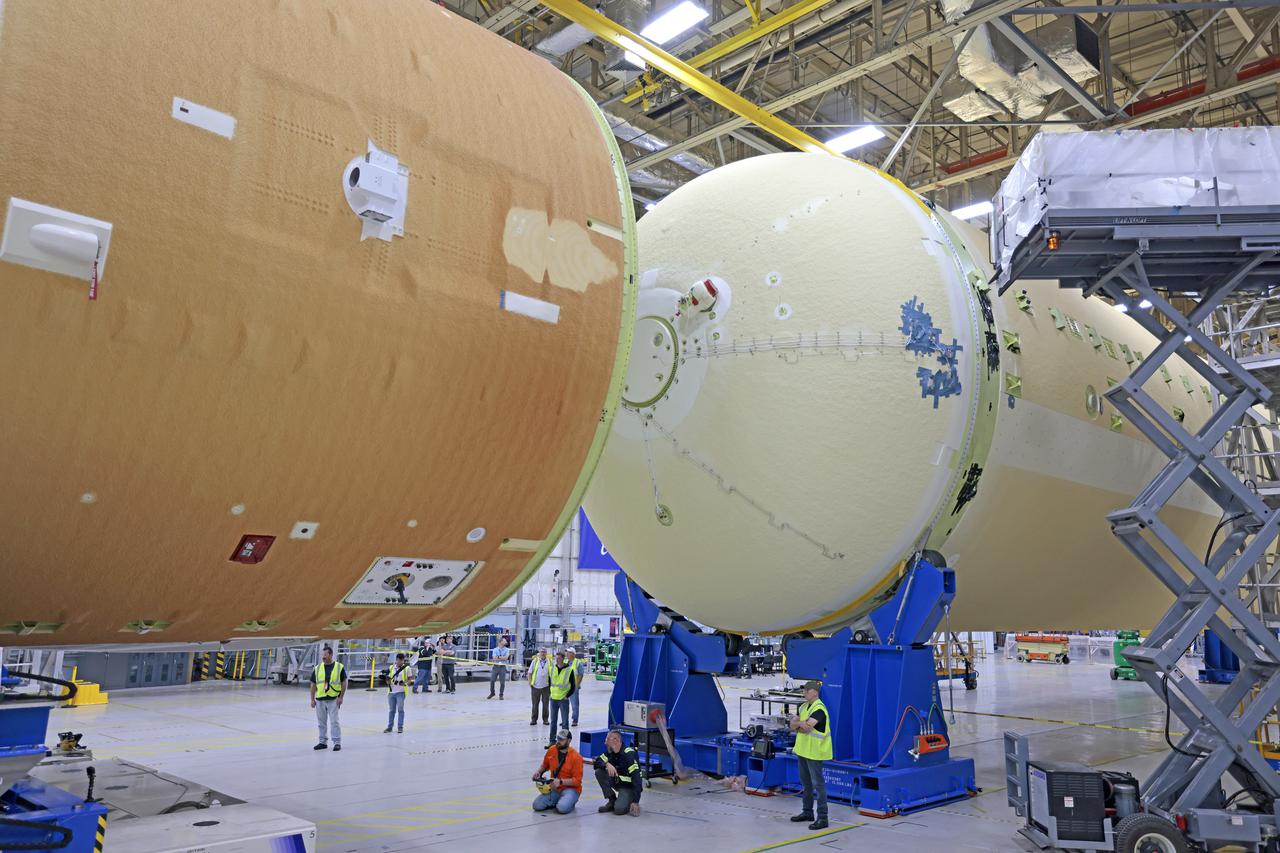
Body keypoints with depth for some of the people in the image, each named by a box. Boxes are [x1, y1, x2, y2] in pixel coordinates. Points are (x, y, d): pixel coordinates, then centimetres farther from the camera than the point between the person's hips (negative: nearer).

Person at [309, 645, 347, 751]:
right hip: (320, 700, 4)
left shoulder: (339, 667, -4)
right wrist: (312, 699, 4)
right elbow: (313, 684, 8)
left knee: (334, 721, -5)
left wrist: (341, 697, -7)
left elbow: (344, 683, -1)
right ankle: (323, 742, 23)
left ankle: (337, 743, 2)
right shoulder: (317, 668, 4)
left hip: (333, 699, -4)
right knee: (321, 722, 11)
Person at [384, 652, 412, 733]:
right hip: (391, 691, 4)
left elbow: (410, 679, -1)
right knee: (391, 710, 11)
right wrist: (388, 680, -6)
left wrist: (405, 683, -20)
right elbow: (388, 678, 17)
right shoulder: (391, 668, 11)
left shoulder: (406, 668, 0)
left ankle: (400, 727, 5)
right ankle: (389, 727, 19)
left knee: (400, 709, -3)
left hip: (401, 692, -4)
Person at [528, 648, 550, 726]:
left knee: (545, 704, 6)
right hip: (536, 686, 0)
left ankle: (545, 719, 16)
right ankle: (534, 719, 13)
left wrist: (551, 684, 1)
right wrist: (530, 683, -2)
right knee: (535, 704, 4)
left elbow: (552, 674, 8)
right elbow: (530, 673, 6)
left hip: (546, 686, 0)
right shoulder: (534, 661, 3)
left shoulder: (549, 662, 4)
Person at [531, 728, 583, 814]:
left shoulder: (576, 757, -15)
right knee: (537, 806, -14)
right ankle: (558, 801, 8)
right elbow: (544, 765, 19)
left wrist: (560, 781, -26)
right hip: (554, 788, 5)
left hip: (570, 789, -5)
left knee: (562, 808, -32)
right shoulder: (551, 750, 0)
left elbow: (577, 781, -16)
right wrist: (538, 772, -2)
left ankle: (569, 801, 2)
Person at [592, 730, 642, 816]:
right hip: (616, 782, 7)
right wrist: (607, 764, -30)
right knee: (599, 772, -13)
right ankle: (612, 801, 0)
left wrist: (636, 801, -35)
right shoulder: (610, 752, -4)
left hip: (629, 786, -7)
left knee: (619, 809, -29)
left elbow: (636, 778, -30)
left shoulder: (629, 754, -27)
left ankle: (631, 802, 5)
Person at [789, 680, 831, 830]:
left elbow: (807, 727, -26)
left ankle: (822, 818, -3)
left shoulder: (819, 709, -18)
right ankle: (807, 812, 29)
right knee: (806, 782, 18)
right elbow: (792, 725, 8)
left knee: (818, 784, -6)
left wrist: (798, 723, -6)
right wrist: (803, 724, -11)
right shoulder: (803, 707, 11)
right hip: (802, 750, 9)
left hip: (814, 752, -9)